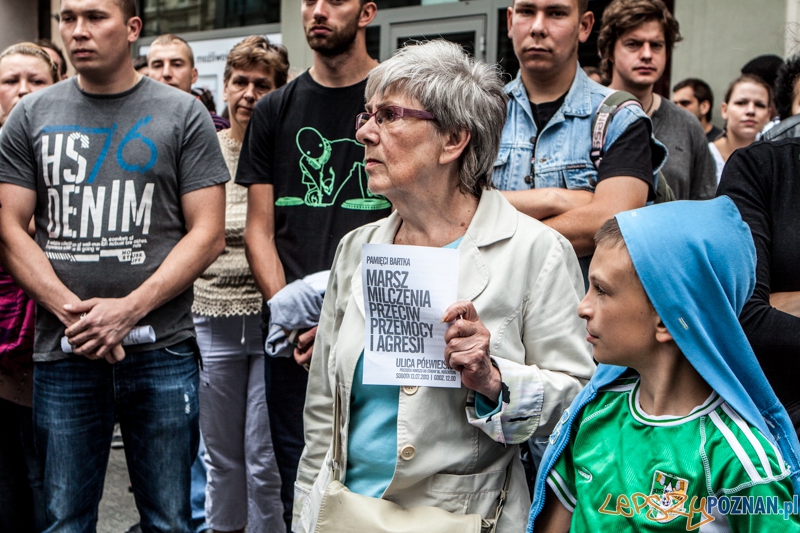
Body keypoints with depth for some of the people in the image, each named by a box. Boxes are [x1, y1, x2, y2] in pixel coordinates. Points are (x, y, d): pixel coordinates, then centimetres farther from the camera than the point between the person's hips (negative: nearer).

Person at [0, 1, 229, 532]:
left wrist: (128, 310, -13)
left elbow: (208, 233, -2)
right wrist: (73, 312, -11)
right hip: (62, 352, 2)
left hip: (161, 352, -1)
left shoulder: (184, 115, 3)